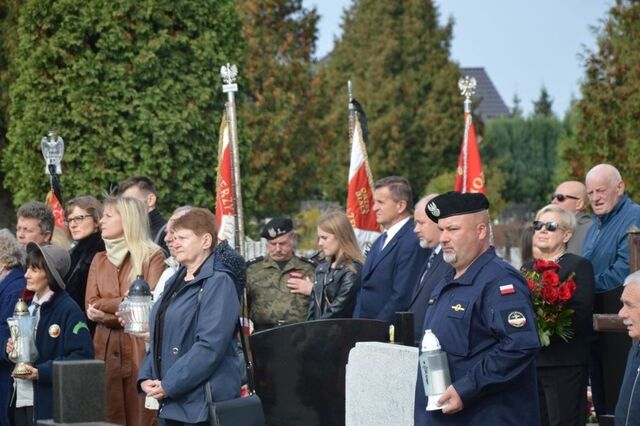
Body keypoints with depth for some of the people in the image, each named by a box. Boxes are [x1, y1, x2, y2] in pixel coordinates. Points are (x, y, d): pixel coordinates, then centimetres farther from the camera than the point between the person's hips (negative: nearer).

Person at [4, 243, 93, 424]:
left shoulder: (68, 310, -11)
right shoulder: (28, 306, 14)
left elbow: (82, 356, -17)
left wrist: (42, 372, -23)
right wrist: (10, 349, -1)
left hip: (50, 403, -7)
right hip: (22, 398, 7)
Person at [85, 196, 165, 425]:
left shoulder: (153, 256, 0)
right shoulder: (99, 260, 16)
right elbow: (91, 307, 5)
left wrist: (105, 305, -6)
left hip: (141, 349, -5)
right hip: (107, 349, 5)